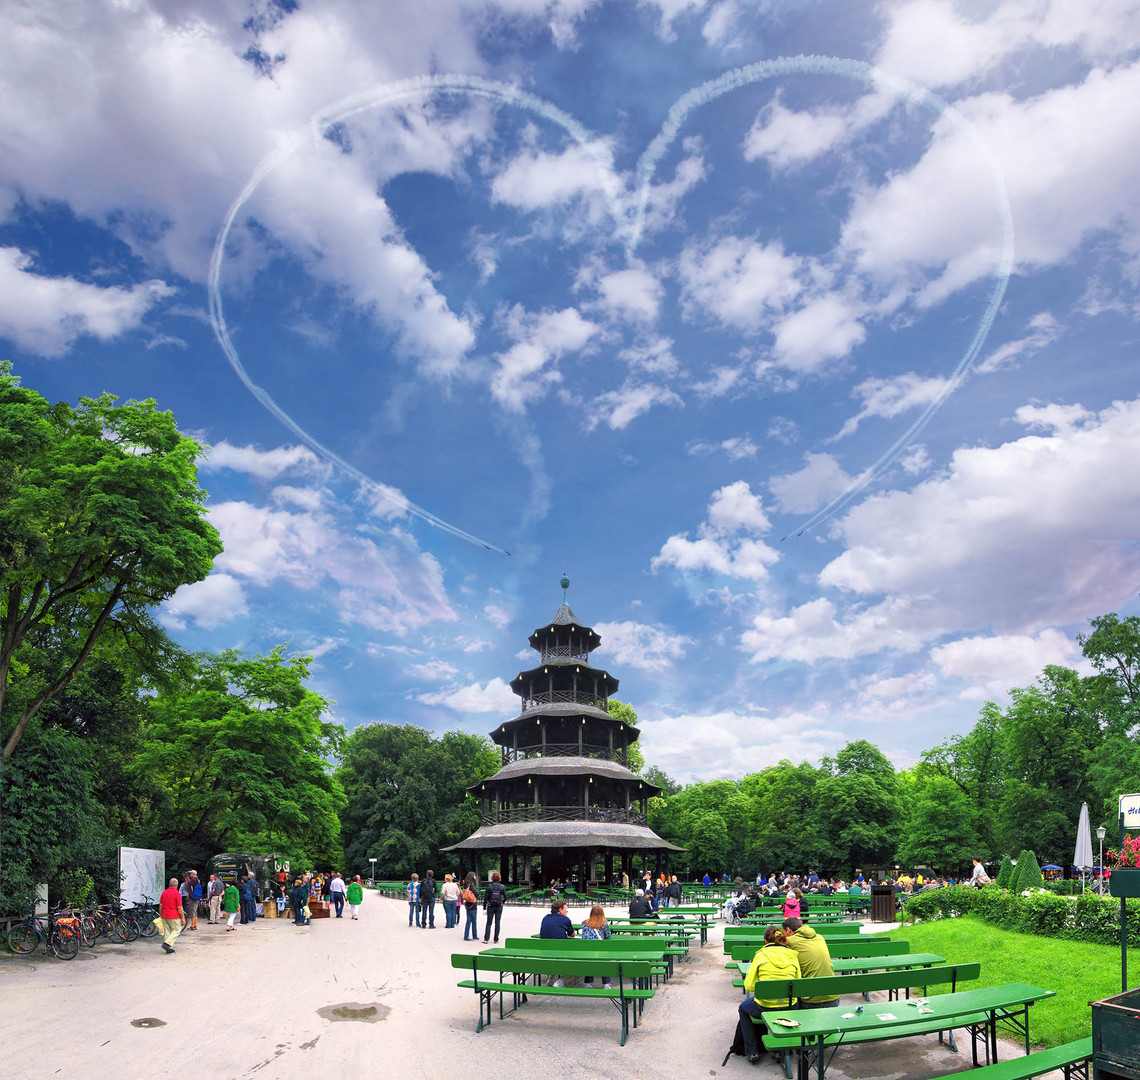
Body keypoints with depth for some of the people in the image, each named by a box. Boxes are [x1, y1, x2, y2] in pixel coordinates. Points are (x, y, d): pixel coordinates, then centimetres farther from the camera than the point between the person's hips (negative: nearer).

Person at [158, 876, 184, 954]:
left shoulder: (164, 892, 5)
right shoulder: (177, 893, -12)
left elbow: (160, 905, 9)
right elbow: (179, 907, -12)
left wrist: (160, 915, 21)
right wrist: (183, 918, -6)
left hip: (164, 916, 6)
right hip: (174, 916, -6)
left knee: (167, 931, 12)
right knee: (176, 930, 6)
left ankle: (169, 948, 12)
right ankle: (167, 943, -10)